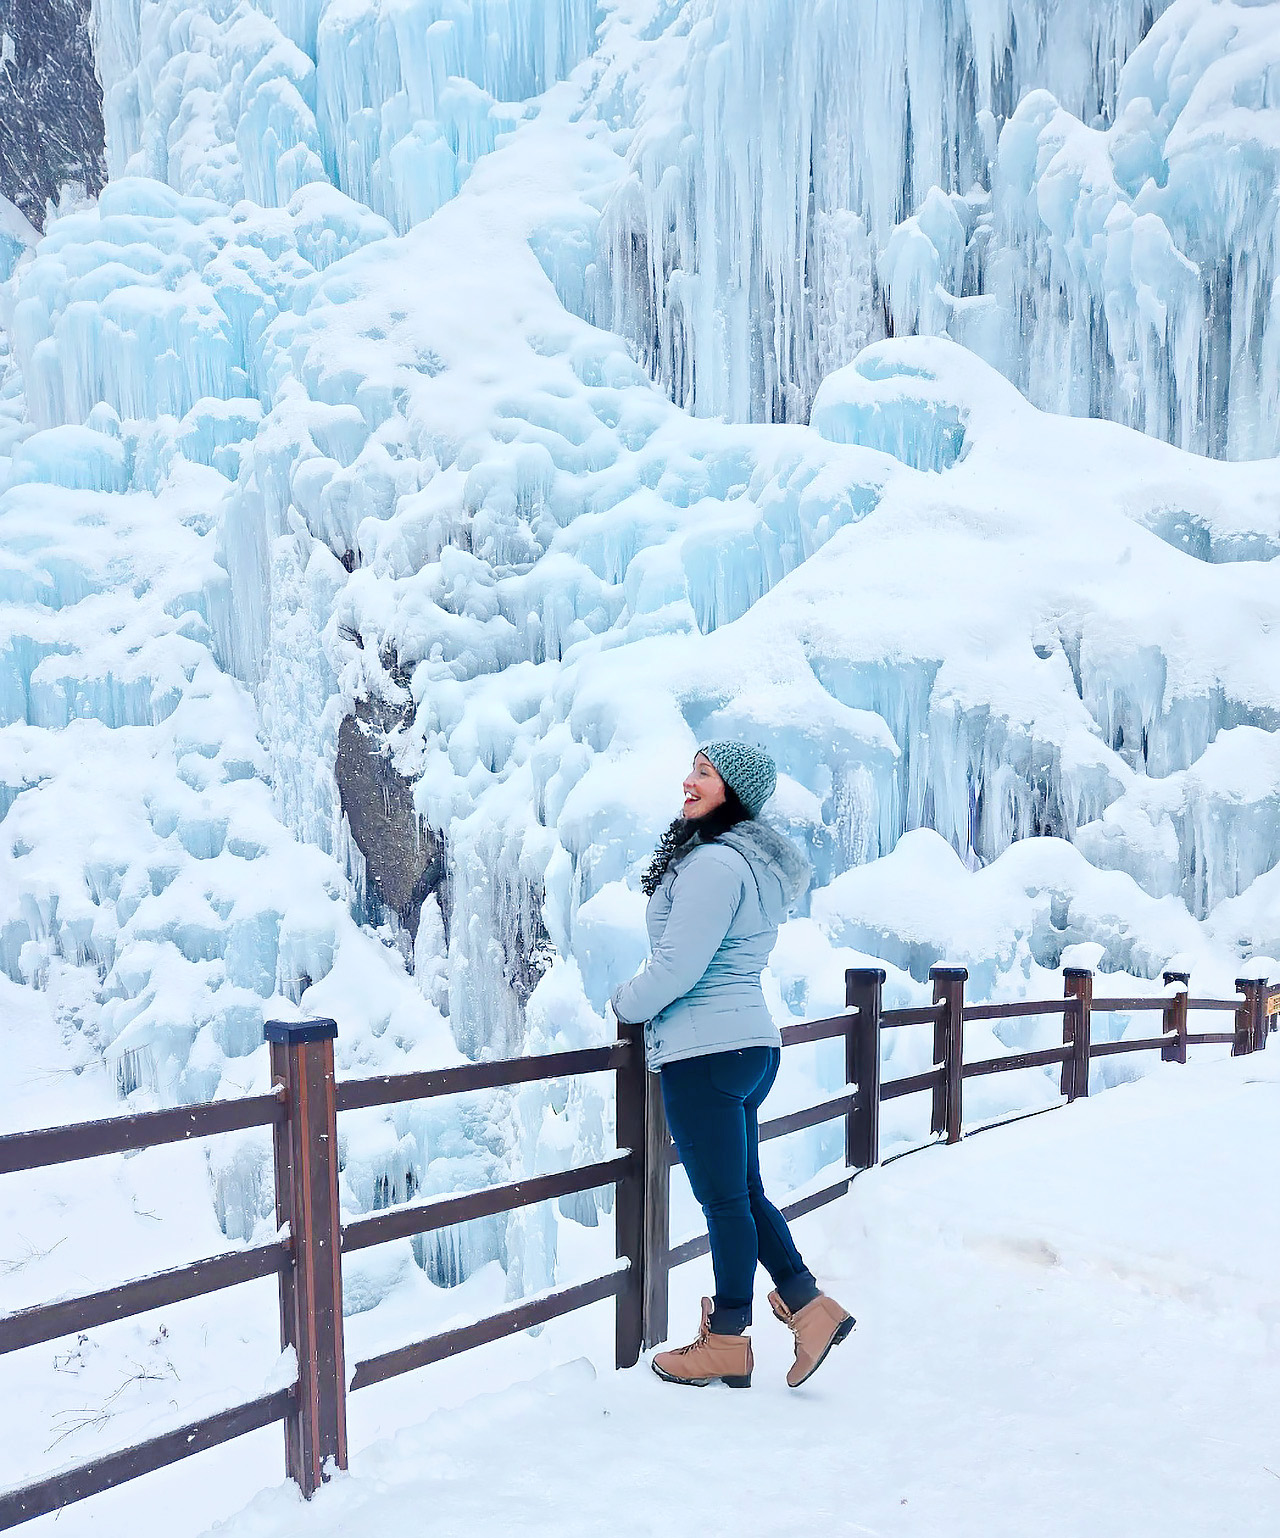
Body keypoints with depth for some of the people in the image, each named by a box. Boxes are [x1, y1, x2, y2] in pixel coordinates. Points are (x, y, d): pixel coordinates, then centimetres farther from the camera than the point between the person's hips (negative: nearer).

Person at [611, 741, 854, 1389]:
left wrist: (625, 1003, -1)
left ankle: (728, 1343, 18)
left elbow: (677, 965, -19)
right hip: (752, 1043, 10)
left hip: (706, 1051, -10)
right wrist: (651, 1001, 22)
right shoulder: (755, 862, 14)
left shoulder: (714, 862, -18)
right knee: (744, 1192, 19)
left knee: (723, 1199, 4)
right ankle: (811, 1308, 22)